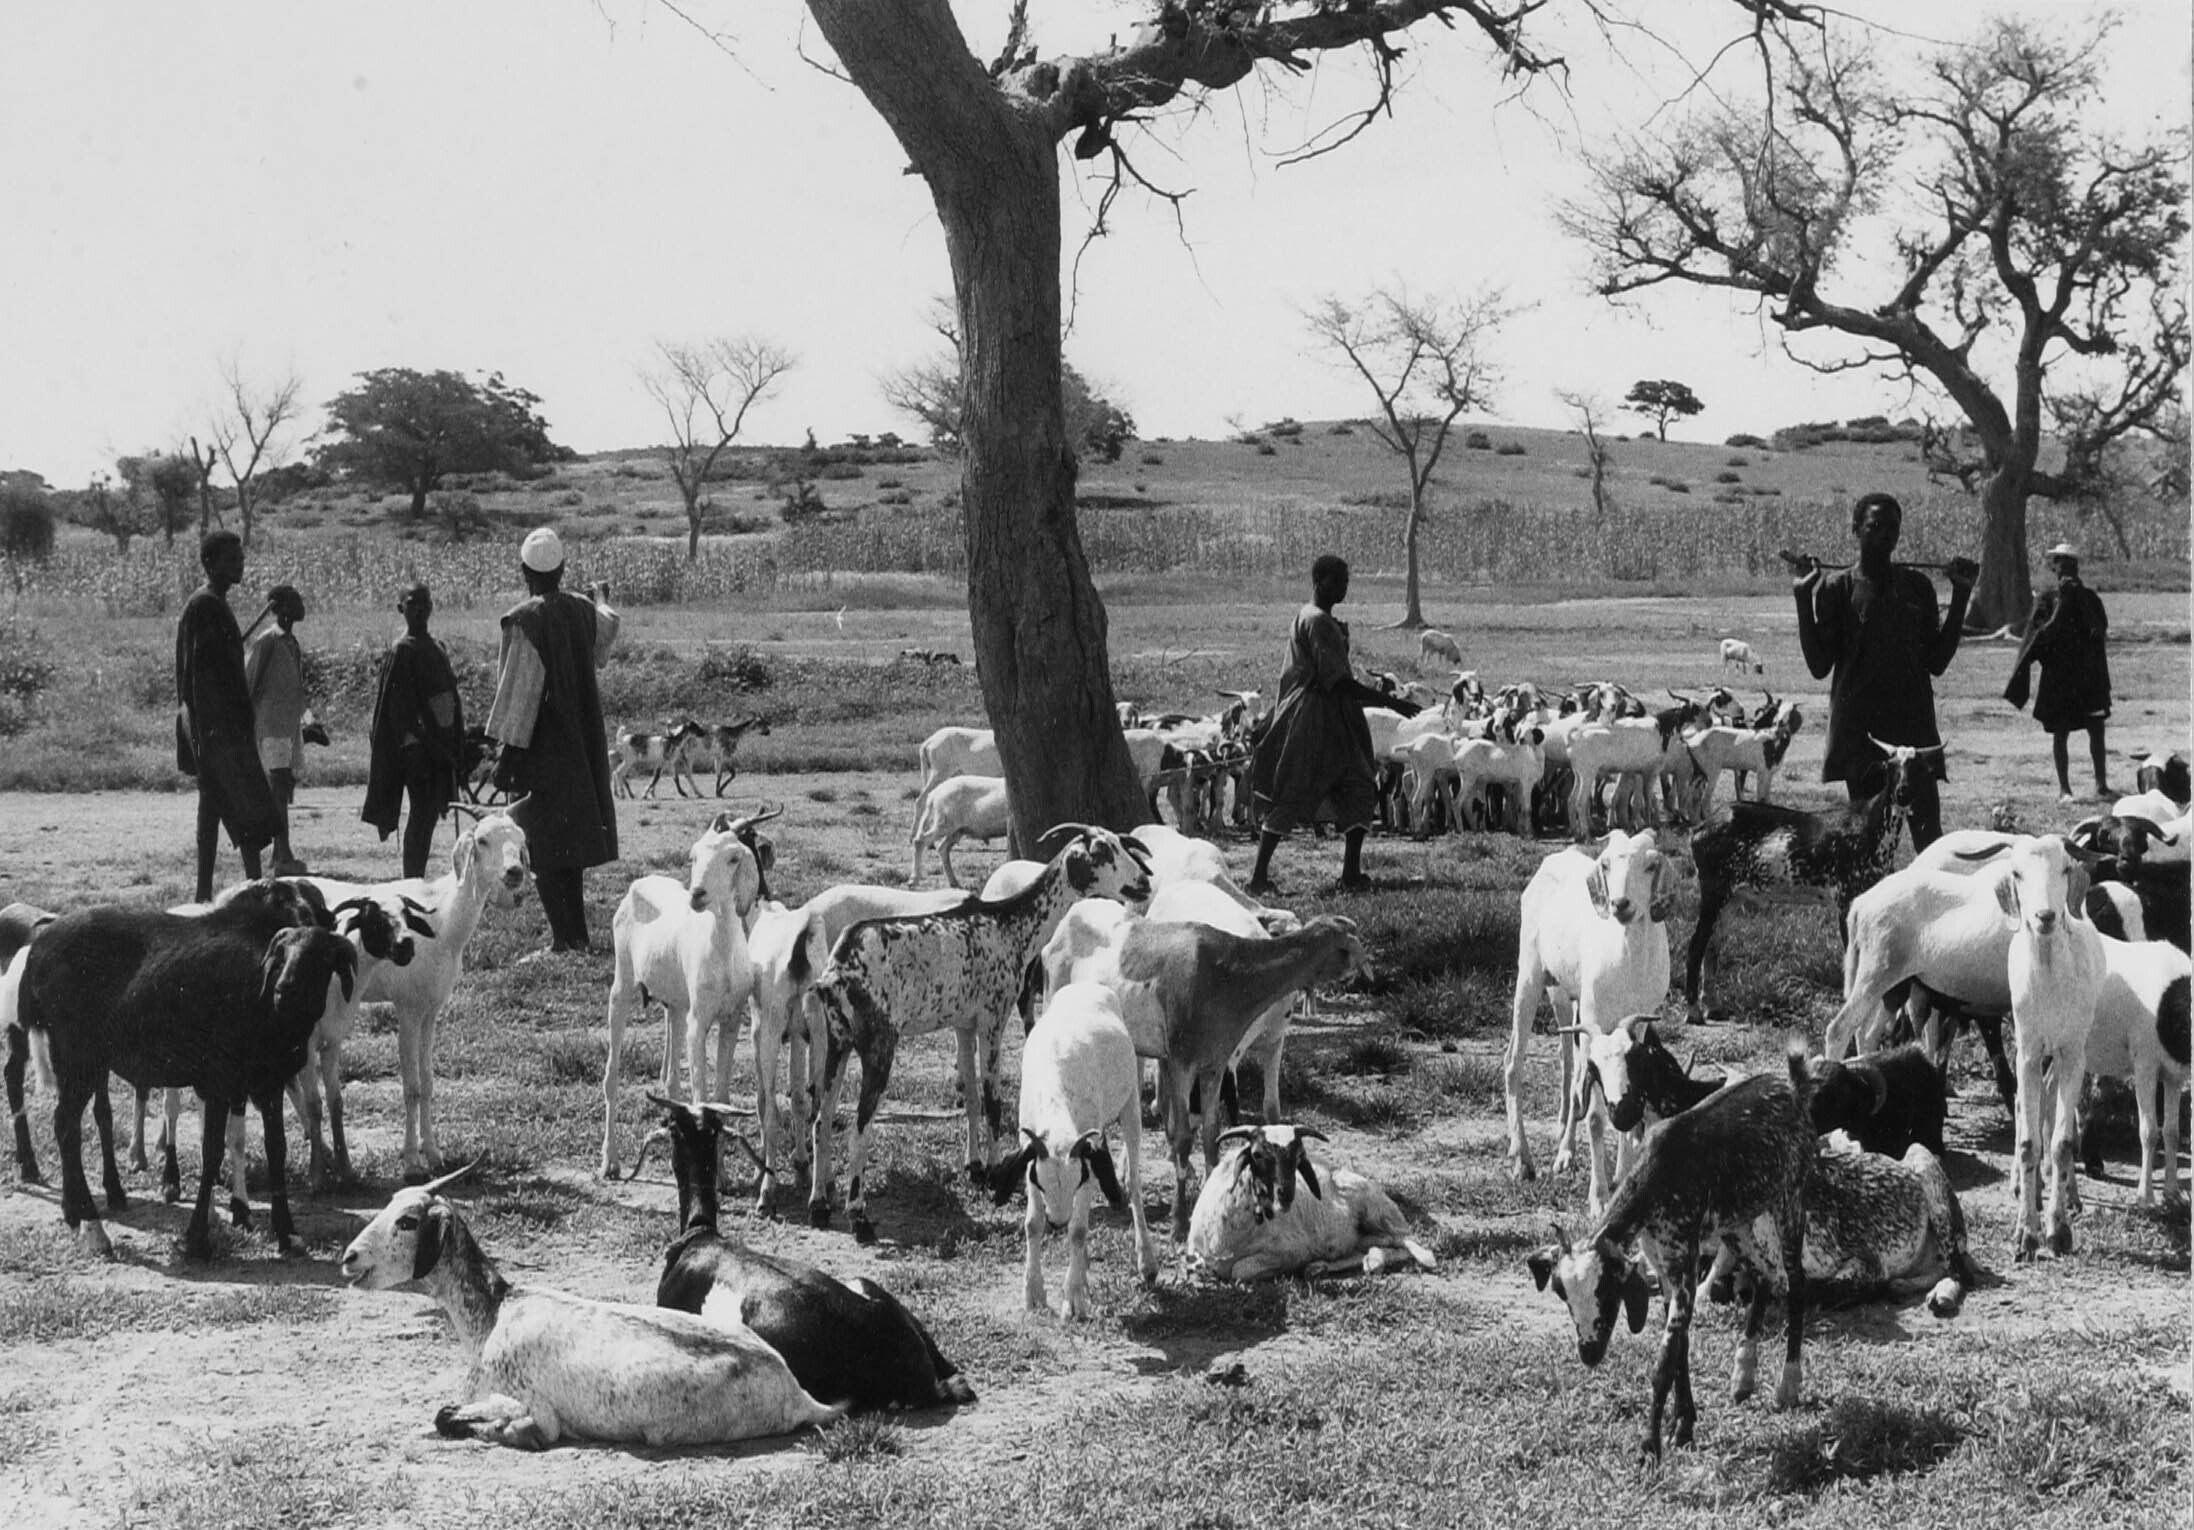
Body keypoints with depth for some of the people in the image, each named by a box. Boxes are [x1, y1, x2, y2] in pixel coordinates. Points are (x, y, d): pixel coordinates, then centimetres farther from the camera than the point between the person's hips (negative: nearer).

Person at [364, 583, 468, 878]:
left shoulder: (436, 648, 14)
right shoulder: (402, 650, -9)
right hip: (417, 744, -8)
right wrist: (410, 741, -21)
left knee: (431, 814, 9)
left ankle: (416, 881, 14)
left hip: (439, 744, 8)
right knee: (422, 814, -8)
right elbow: (397, 701, -14)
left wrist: (454, 748, 15)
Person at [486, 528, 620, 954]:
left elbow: (519, 690, -18)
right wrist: (601, 598, 48)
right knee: (572, 837, 16)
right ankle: (577, 931, 20)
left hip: (540, 745, -6)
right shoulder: (583, 612, 1)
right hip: (582, 745, 6)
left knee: (545, 843, -1)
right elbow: (606, 631, 26)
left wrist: (508, 752, -14)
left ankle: (563, 936, -5)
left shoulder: (524, 620, -16)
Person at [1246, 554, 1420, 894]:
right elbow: (1338, 681, -22)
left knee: (1360, 793, 5)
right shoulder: (1317, 622, -17)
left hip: (1335, 721, 10)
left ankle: (1351, 872, 6)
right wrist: (1391, 703, -21)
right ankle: (1259, 875, -1)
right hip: (1312, 717, -10)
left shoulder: (1324, 620, 15)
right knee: (1291, 799, -6)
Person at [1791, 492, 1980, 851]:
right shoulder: (1836, 588, 3)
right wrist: (1803, 599, -9)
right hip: (1859, 730, -2)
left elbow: (1936, 662, 9)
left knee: (1928, 830, -6)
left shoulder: (1917, 586, 10)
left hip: (1914, 726, 2)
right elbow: (1819, 666, -2)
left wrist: (1961, 596, 5)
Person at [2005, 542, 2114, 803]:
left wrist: (2081, 597, -12)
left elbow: (2100, 629, -7)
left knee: (2096, 730, 1)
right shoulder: (2047, 599, 1)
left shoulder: (2090, 598, 6)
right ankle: (2064, 788, 6)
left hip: (2088, 674, 2)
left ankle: (2101, 784, 10)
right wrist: (2062, 602, -16)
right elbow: (2042, 632, -12)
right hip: (2057, 675, -2)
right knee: (2060, 733, 0)